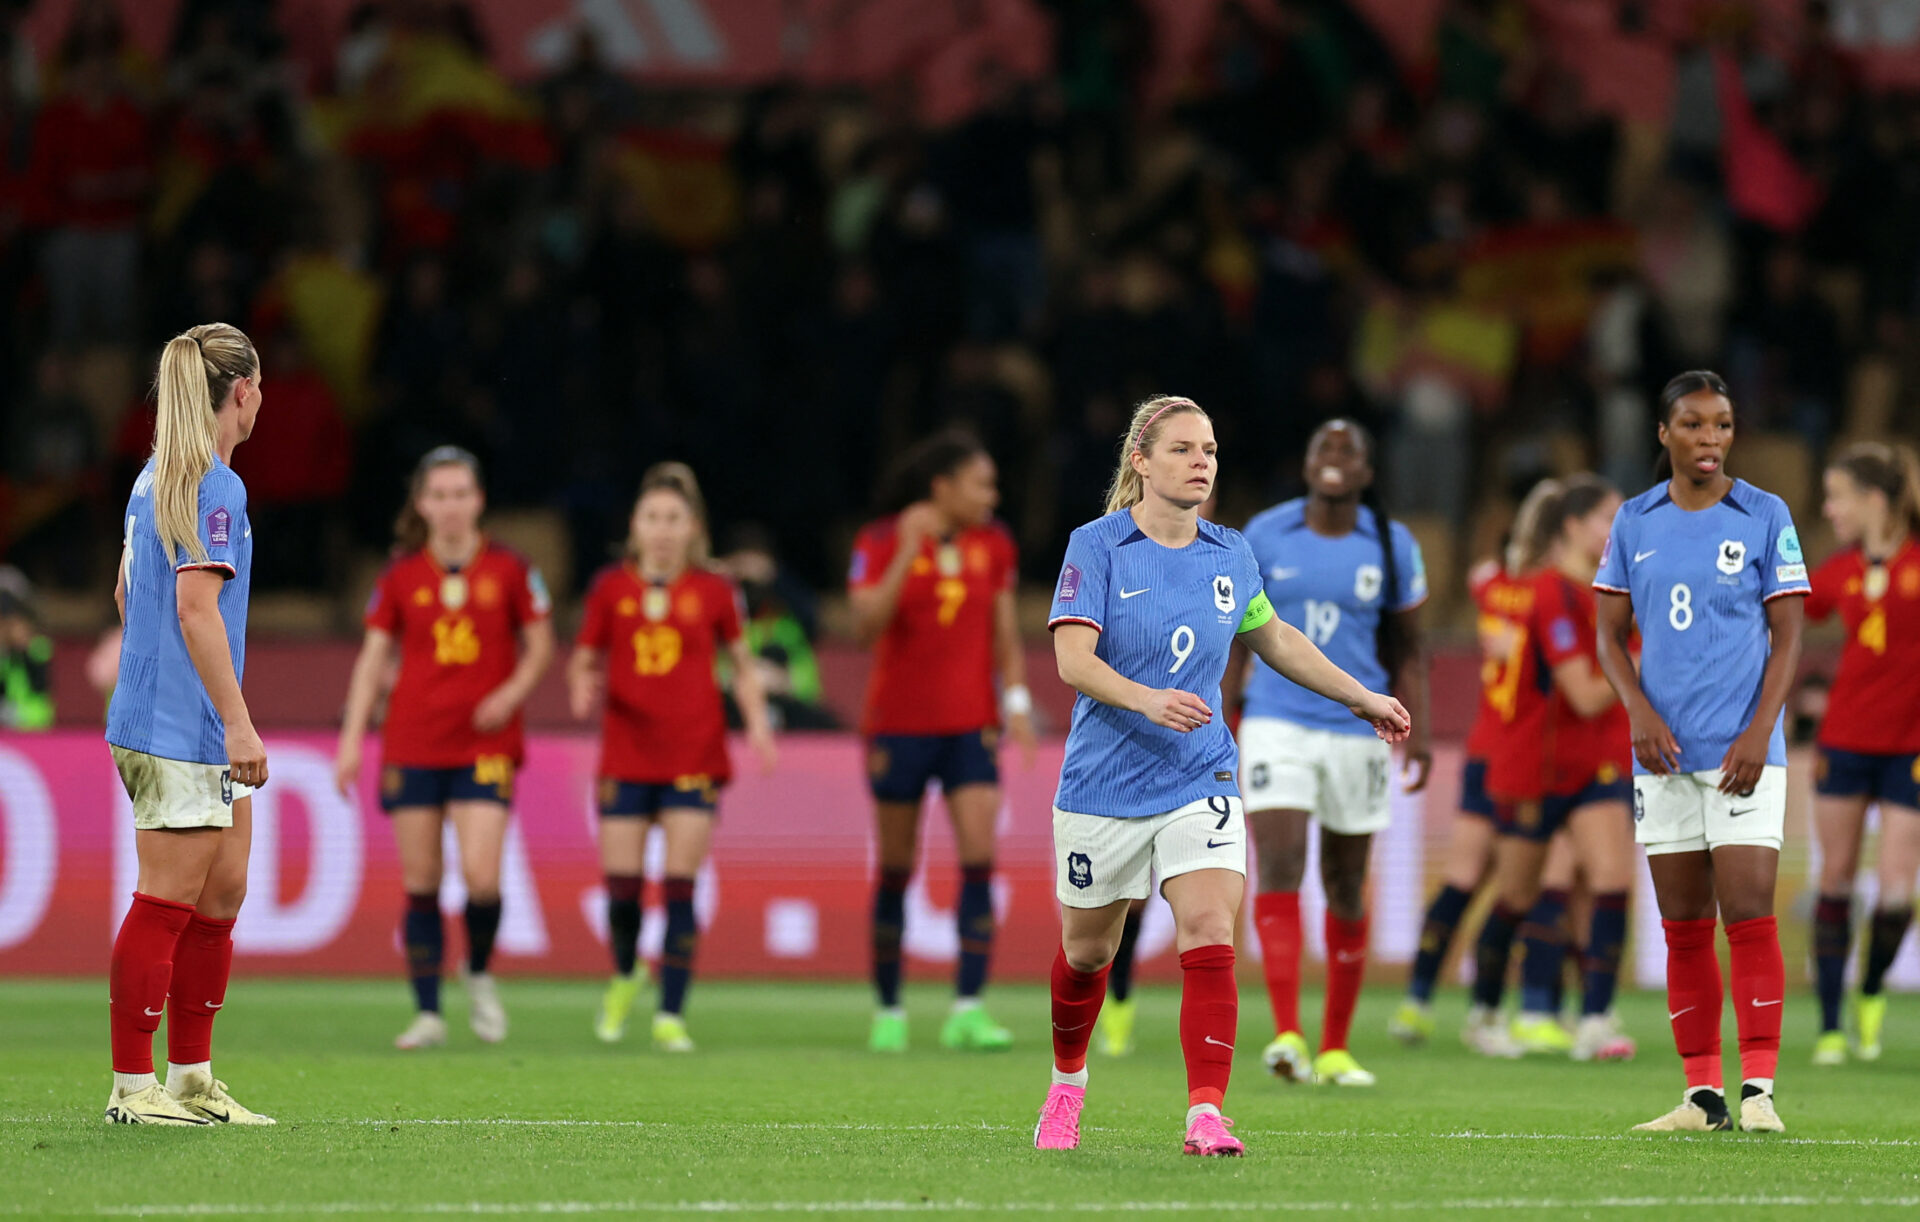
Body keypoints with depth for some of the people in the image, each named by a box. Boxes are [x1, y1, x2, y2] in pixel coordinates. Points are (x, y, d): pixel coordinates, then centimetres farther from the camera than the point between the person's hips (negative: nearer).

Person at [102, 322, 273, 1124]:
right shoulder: (214, 486, -14)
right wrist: (237, 722, -21)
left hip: (151, 717, 10)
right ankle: (132, 1087, -3)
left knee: (222, 889, 12)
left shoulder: (155, 478, 15)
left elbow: (127, 593, 24)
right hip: (183, 731, -10)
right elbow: (197, 607, -21)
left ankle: (190, 1079, 16)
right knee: (167, 903, -6)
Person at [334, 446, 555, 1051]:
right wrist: (352, 739, 0)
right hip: (412, 745, 1)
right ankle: (428, 1014, 8)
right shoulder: (401, 577, 3)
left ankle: (480, 976, 14)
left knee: (480, 876, -15)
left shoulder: (508, 570, 1)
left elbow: (539, 642, 9)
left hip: (485, 745, -1)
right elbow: (373, 656, 6)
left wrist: (513, 691, -10)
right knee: (420, 882, 1)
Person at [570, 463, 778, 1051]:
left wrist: (757, 721, -1)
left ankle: (671, 1015, -3)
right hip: (627, 755, 1)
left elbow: (742, 662, 12)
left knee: (680, 886, -7)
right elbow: (584, 659, 10)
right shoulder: (611, 588, 4)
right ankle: (624, 976, 28)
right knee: (622, 885, -3)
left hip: (695, 756, -1)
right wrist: (582, 689, -12)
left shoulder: (713, 592, 3)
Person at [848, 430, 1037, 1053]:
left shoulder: (993, 545, 6)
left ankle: (967, 1011, -14)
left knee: (979, 854, -13)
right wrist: (908, 554, -26)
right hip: (899, 725, -3)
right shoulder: (881, 544, -6)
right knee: (897, 867, 3)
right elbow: (865, 625, -19)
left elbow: (1005, 634, 14)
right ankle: (888, 1011, 15)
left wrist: (1016, 699, 0)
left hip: (970, 726, 3)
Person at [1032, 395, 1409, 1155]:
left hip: (1199, 781, 2)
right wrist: (1146, 699, -37)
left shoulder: (1230, 556, 5)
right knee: (1086, 951, 12)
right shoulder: (1097, 546, -9)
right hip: (1104, 782, -2)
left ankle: (1205, 1114, -19)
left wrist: (1361, 699, 25)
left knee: (1210, 940, -17)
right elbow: (1072, 659, -20)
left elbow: (1274, 639, 23)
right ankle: (1067, 1083, 39)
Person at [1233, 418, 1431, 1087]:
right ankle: (1286, 1034, -22)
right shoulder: (1265, 536, 2)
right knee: (1279, 870, -17)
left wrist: (1417, 733, -1)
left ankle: (1335, 1048, 18)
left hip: (1357, 732, 2)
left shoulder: (1393, 547, 4)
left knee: (1346, 889, 8)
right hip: (1277, 725, -2)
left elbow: (1406, 652, 10)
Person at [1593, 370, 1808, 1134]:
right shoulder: (1634, 523, 8)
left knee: (1749, 916, -11)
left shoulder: (1765, 518, 1)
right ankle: (1702, 1094, 9)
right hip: (1664, 753, 3)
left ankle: (1758, 1090, -9)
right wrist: (1640, 712, -7)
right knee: (1683, 929, 4)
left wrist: (1758, 733, -11)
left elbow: (1787, 639, 0)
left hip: (1743, 752, -3)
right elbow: (1611, 635, 10)